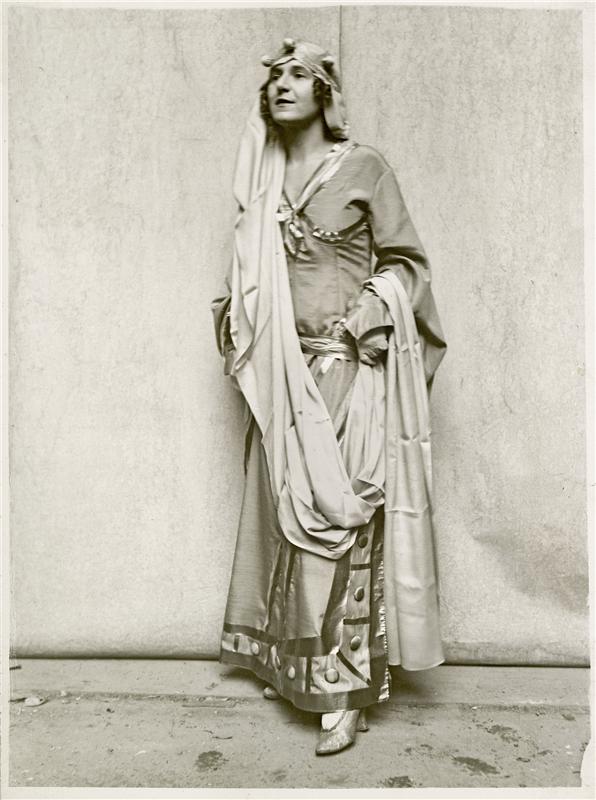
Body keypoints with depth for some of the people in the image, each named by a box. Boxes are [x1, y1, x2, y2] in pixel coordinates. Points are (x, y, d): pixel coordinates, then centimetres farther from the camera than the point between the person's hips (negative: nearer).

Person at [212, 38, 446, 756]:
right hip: (285, 374, 5)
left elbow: (404, 262, 1)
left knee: (339, 516, -7)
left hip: (347, 371, -5)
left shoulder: (363, 168, 2)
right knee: (287, 513, 8)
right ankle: (292, 663, 25)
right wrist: (235, 316, 6)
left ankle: (346, 687, 6)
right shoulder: (263, 178, 16)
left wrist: (372, 311, -15)